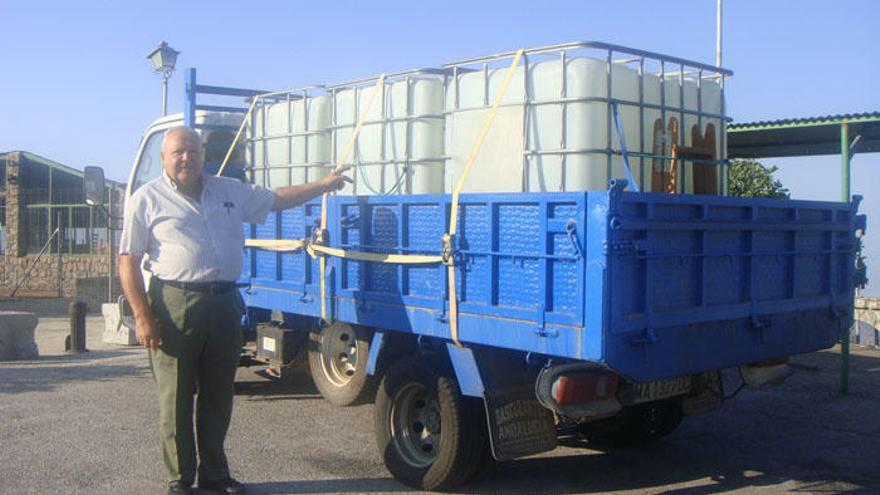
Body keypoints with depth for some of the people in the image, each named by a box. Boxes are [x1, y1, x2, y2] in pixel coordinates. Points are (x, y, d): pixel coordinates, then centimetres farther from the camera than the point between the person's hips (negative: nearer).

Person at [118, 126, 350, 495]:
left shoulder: (229, 191, 15)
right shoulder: (147, 200, 0)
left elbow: (277, 199, 24)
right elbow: (128, 262, -4)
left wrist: (325, 185, 19)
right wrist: (143, 317, -12)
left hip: (224, 303, 5)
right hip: (174, 304, -4)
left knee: (218, 397, 12)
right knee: (176, 400, 2)